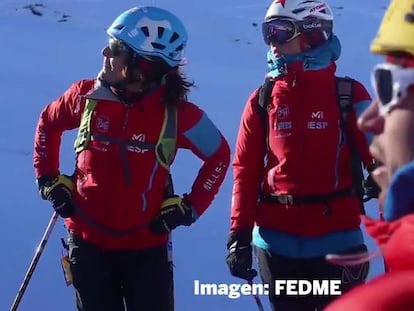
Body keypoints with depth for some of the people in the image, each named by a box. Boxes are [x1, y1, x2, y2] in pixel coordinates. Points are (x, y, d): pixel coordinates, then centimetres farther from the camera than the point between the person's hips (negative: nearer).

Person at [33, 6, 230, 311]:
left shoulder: (177, 114, -14)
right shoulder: (87, 96, -7)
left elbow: (218, 154, 2)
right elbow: (48, 124, 13)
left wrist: (190, 207, -3)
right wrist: (49, 180, 7)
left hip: (146, 245, -2)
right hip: (88, 240, 2)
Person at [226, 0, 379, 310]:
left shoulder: (349, 96, -3)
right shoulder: (262, 101, 3)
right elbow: (246, 170, 4)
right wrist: (240, 235, 1)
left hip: (336, 241, -2)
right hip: (276, 243, 3)